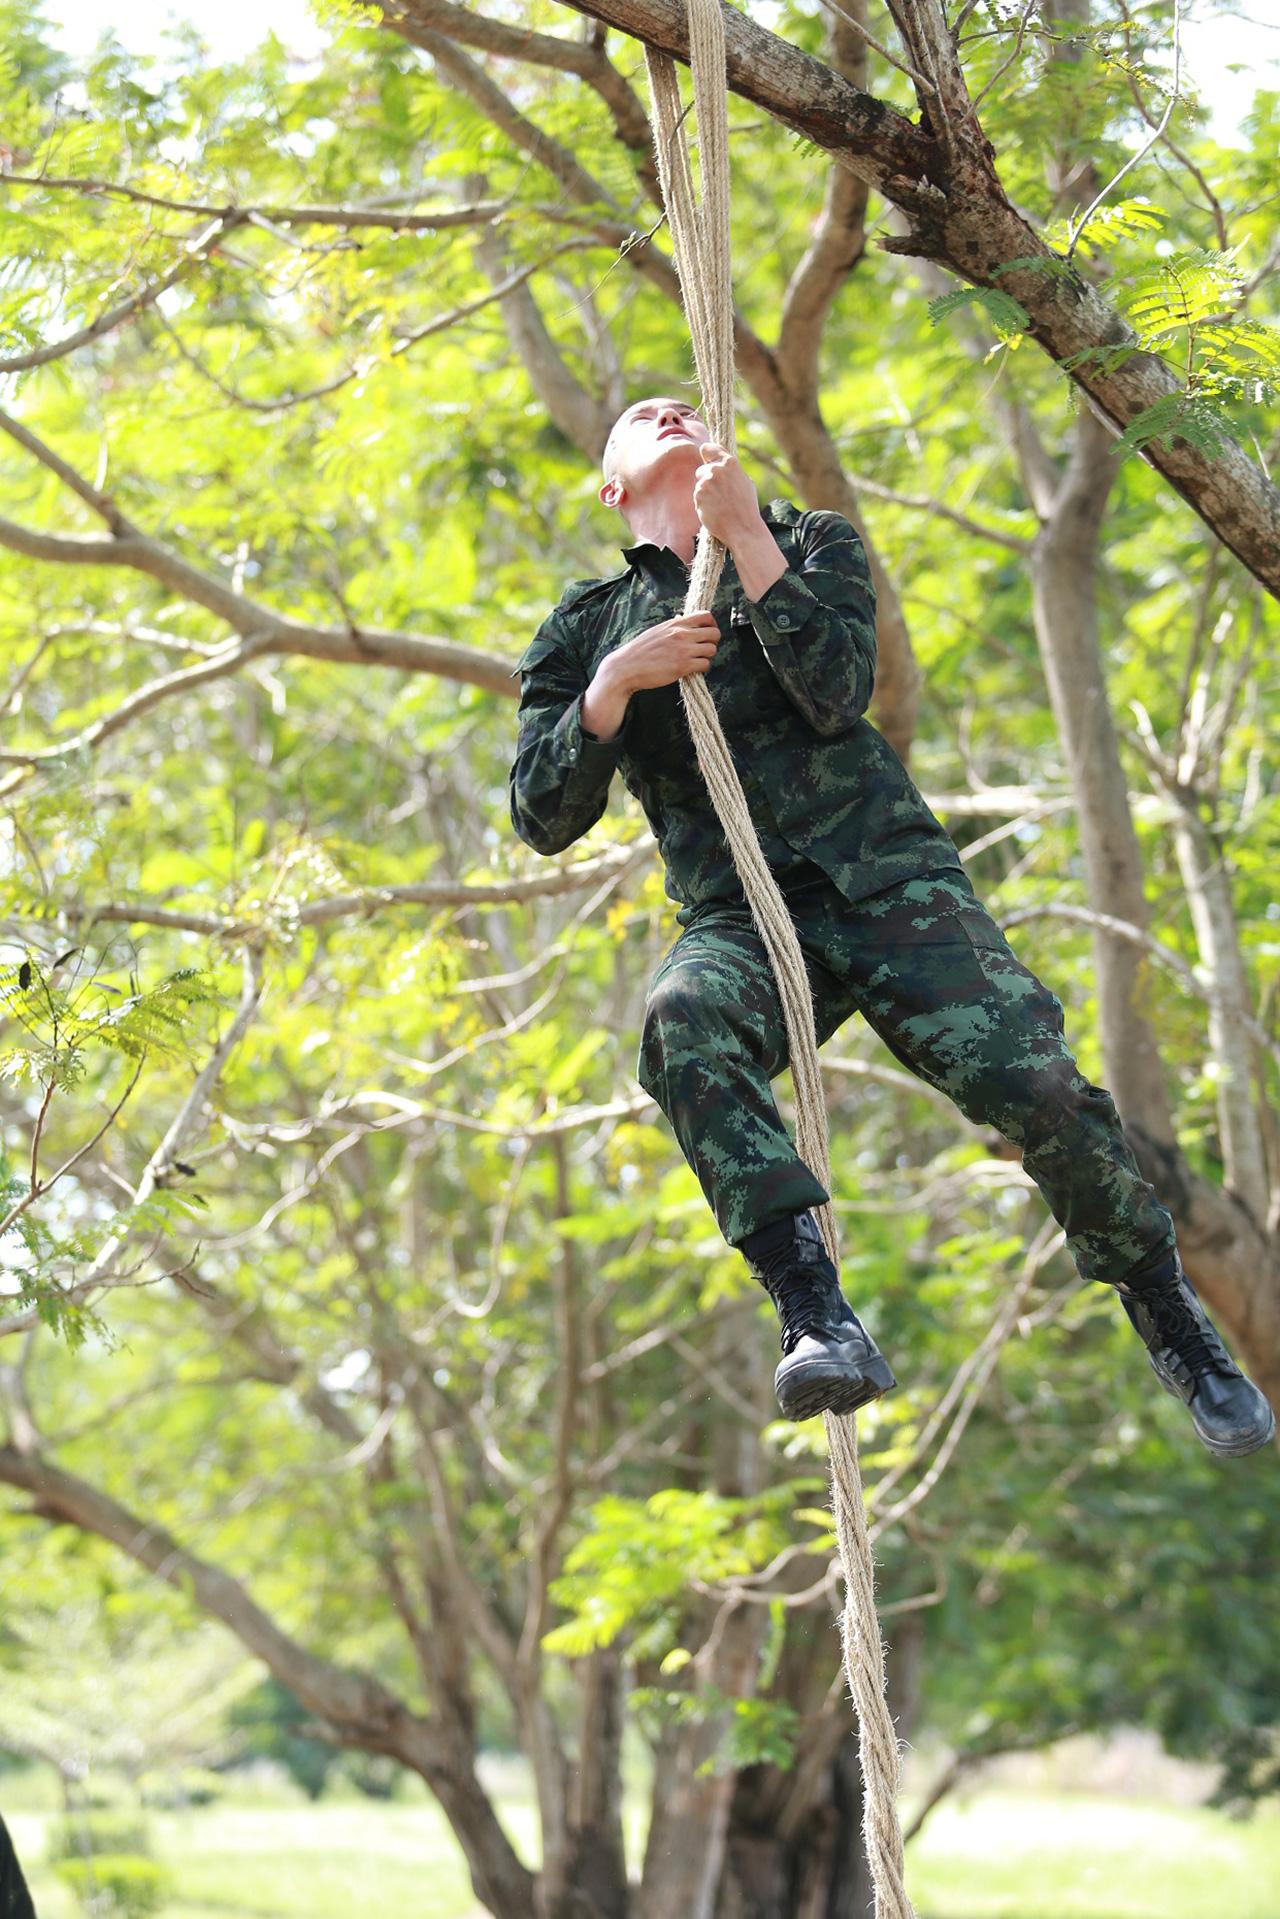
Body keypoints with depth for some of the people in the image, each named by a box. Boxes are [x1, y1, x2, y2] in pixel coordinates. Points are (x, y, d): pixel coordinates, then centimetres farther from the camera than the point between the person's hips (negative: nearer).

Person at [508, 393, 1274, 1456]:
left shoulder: (812, 540, 16)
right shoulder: (584, 629, 18)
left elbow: (836, 692, -5)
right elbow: (544, 819, 7)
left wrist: (745, 534, -5)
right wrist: (614, 684, -8)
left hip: (888, 877, 0)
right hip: (740, 915, 0)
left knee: (1036, 1085, -20)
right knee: (684, 1021, -36)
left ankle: (1173, 1318, 6)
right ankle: (818, 1319, -46)